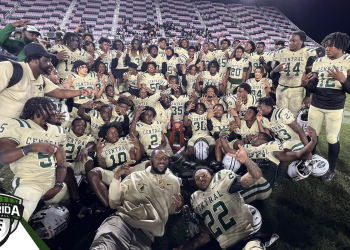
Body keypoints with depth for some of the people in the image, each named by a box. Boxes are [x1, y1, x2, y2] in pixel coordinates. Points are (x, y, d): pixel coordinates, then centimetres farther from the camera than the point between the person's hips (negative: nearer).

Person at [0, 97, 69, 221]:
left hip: (54, 182, 6)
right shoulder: (15, 125, -5)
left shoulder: (57, 131, 12)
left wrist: (58, 186, -6)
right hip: (28, 183, -5)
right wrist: (33, 147, -25)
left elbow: (61, 163, 8)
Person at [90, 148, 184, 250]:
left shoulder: (173, 181, 18)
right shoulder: (135, 176, 15)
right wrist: (117, 176, -2)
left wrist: (177, 207, 3)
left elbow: (170, 210, 28)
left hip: (147, 230, 2)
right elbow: (113, 203, 11)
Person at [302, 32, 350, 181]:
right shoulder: (319, 62, 5)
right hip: (316, 106, 4)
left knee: (332, 139, 3)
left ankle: (331, 169, 22)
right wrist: (305, 84, -15)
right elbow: (313, 88, 6)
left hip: (335, 108, -3)